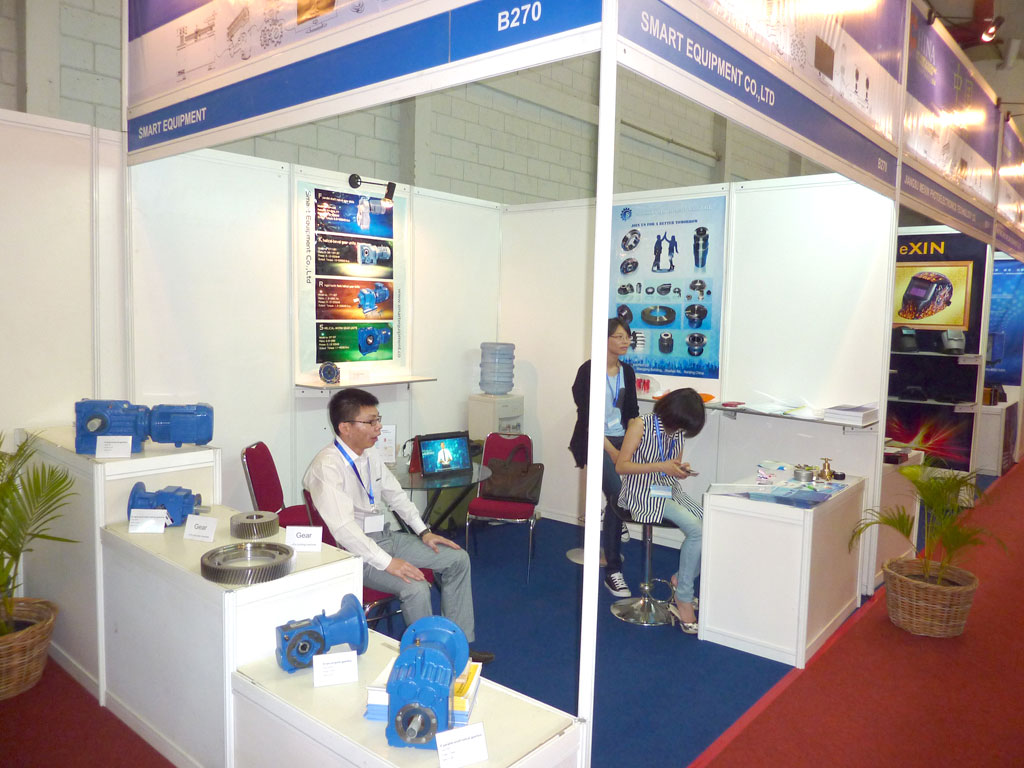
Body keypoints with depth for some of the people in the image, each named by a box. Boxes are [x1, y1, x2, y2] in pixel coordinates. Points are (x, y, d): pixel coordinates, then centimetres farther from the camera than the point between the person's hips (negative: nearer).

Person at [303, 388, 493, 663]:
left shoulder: (371, 455, 4)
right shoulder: (327, 467, -22)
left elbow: (396, 495, 16)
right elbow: (343, 528, -28)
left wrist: (424, 531, 7)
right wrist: (387, 562, -29)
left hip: (386, 536, 9)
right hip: (355, 550, -9)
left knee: (458, 559, 3)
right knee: (415, 587, -29)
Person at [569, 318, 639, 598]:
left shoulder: (627, 372, 12)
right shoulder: (589, 371, -7)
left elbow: (632, 413, 14)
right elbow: (587, 417, -11)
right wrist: (611, 451, -16)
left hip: (621, 440, 6)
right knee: (620, 493, -22)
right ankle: (612, 571, -11)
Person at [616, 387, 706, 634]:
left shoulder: (678, 432, 11)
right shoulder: (641, 425, -9)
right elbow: (621, 465, -12)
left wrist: (681, 470, -4)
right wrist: (661, 467, -19)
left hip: (671, 490, 7)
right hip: (643, 492, -7)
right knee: (695, 529, -26)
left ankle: (681, 579, 1)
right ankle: (683, 600, -13)